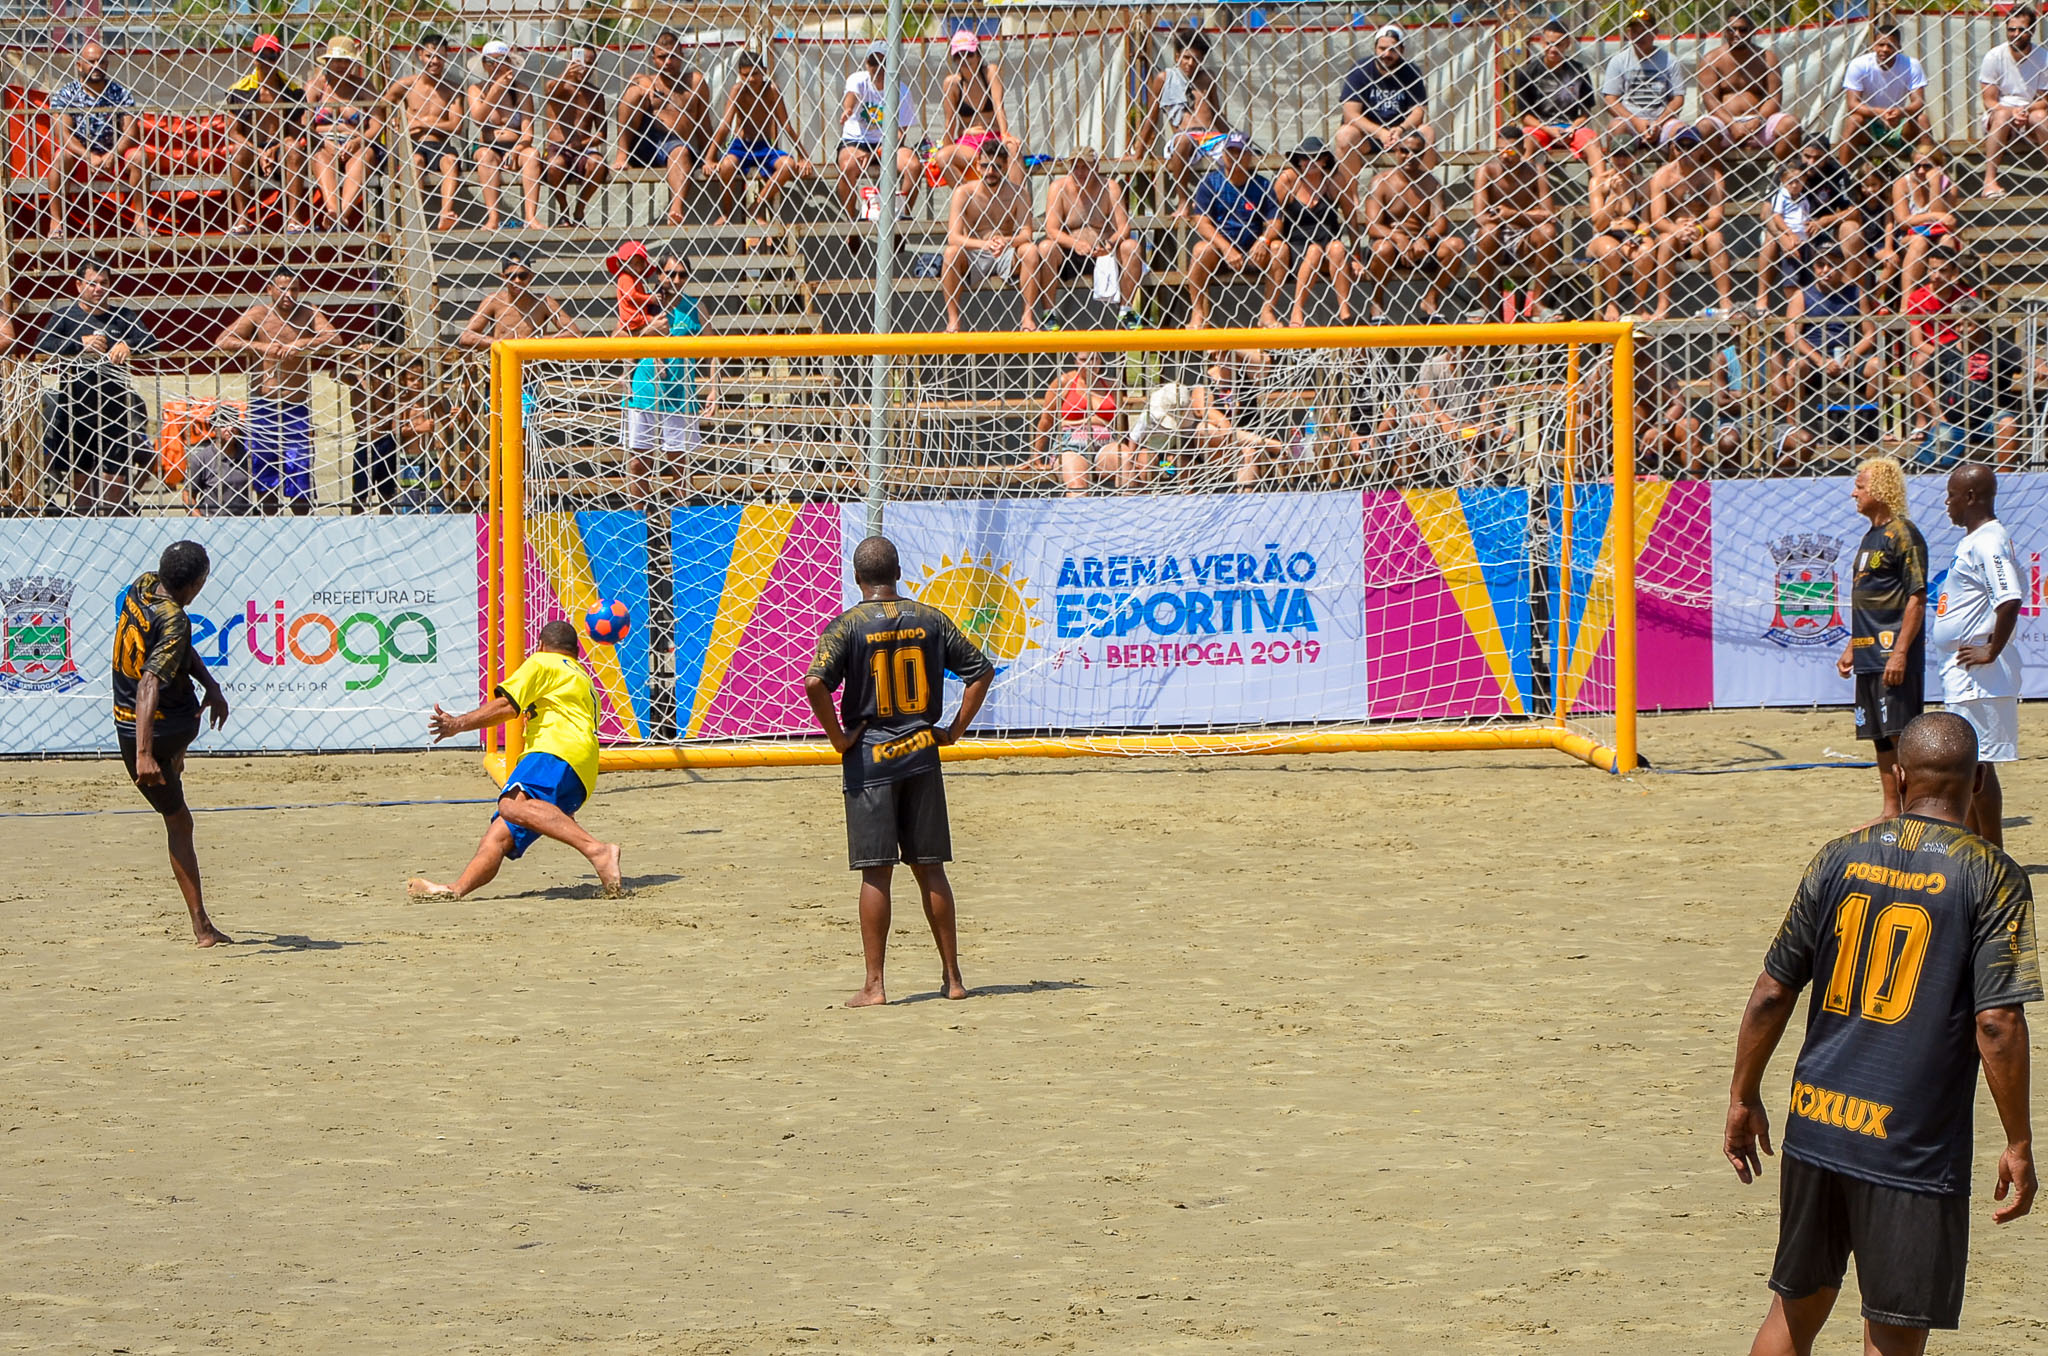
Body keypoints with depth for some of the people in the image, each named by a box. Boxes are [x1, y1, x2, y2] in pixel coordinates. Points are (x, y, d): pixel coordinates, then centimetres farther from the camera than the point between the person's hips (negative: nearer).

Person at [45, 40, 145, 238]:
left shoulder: (120, 93, -3)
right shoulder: (65, 94, -7)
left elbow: (130, 132, -12)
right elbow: (64, 135, -18)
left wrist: (112, 155, -32)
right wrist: (89, 157, -33)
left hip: (114, 157, 2)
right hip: (78, 158, -2)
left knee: (139, 156, -25)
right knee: (61, 157, -33)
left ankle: (140, 219, -19)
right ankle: (56, 221, -29)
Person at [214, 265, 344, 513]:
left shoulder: (309, 315, 4)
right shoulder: (259, 315, -1)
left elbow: (336, 339, -12)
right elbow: (222, 342, -10)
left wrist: (302, 345, -26)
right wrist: (258, 346, -23)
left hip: (297, 406, 0)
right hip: (263, 404, 0)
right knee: (264, 468, 3)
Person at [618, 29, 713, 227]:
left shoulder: (695, 81, 20)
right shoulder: (644, 82, 21)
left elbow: (703, 124, 14)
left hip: (676, 144, -1)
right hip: (642, 146, 1)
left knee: (680, 152, -39)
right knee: (636, 91, -16)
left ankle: (676, 210, -64)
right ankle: (622, 155, -33)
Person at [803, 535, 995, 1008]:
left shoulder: (848, 625, -7)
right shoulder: (930, 619, 3)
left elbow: (815, 682, -21)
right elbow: (981, 669, 6)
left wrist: (839, 738, -9)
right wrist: (955, 730, 10)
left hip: (869, 760, -3)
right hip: (921, 756, 3)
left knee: (877, 874, -2)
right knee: (930, 869, 11)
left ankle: (874, 984, -3)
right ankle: (952, 976, 15)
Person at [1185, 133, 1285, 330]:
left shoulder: (1261, 185, 5)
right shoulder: (1210, 182, 0)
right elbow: (1202, 223, -10)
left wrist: (1263, 240, -24)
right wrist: (1227, 248, -25)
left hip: (1252, 253, 2)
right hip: (1219, 248, -2)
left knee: (1279, 247, -24)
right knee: (1202, 249, -33)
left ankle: (1267, 311, -19)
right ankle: (1198, 314, -28)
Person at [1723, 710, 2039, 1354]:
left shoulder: (1840, 858, 5)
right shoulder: (1991, 877, -7)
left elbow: (1772, 992, 7)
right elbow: (1998, 1023, -13)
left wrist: (1743, 1099, 18)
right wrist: (2018, 1146, -5)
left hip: (1815, 1124, 4)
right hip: (1912, 1148, -4)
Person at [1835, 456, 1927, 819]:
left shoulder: (1903, 534, -11)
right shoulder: (1870, 537, 18)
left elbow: (1917, 598, -16)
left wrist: (1900, 653, -21)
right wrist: (1851, 647, 21)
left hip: (1893, 656, -9)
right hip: (1869, 654, 9)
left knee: (1900, 734, -10)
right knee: (1880, 737, 10)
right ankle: (1890, 812, 14)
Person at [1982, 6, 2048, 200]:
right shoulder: (1994, 57, -6)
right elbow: (1989, 102, -6)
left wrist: (2025, 110, -23)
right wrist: (2012, 112, -25)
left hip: (2030, 118, 1)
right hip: (1998, 120, -1)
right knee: (2002, 115, -35)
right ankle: (1990, 179, -40)